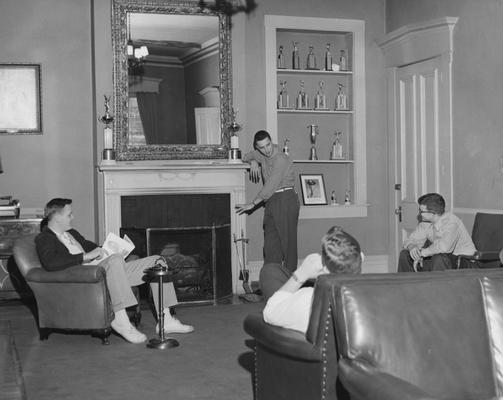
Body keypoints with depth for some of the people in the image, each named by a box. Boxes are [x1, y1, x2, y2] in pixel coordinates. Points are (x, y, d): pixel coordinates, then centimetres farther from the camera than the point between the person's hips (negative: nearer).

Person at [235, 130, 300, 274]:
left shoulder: (281, 159, -14)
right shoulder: (262, 155, 12)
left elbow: (270, 186, -18)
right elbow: (246, 156, 33)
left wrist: (252, 204, -14)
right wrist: (253, 161, 8)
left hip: (286, 199, -8)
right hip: (271, 202, 8)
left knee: (287, 241, -7)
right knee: (271, 244, 0)